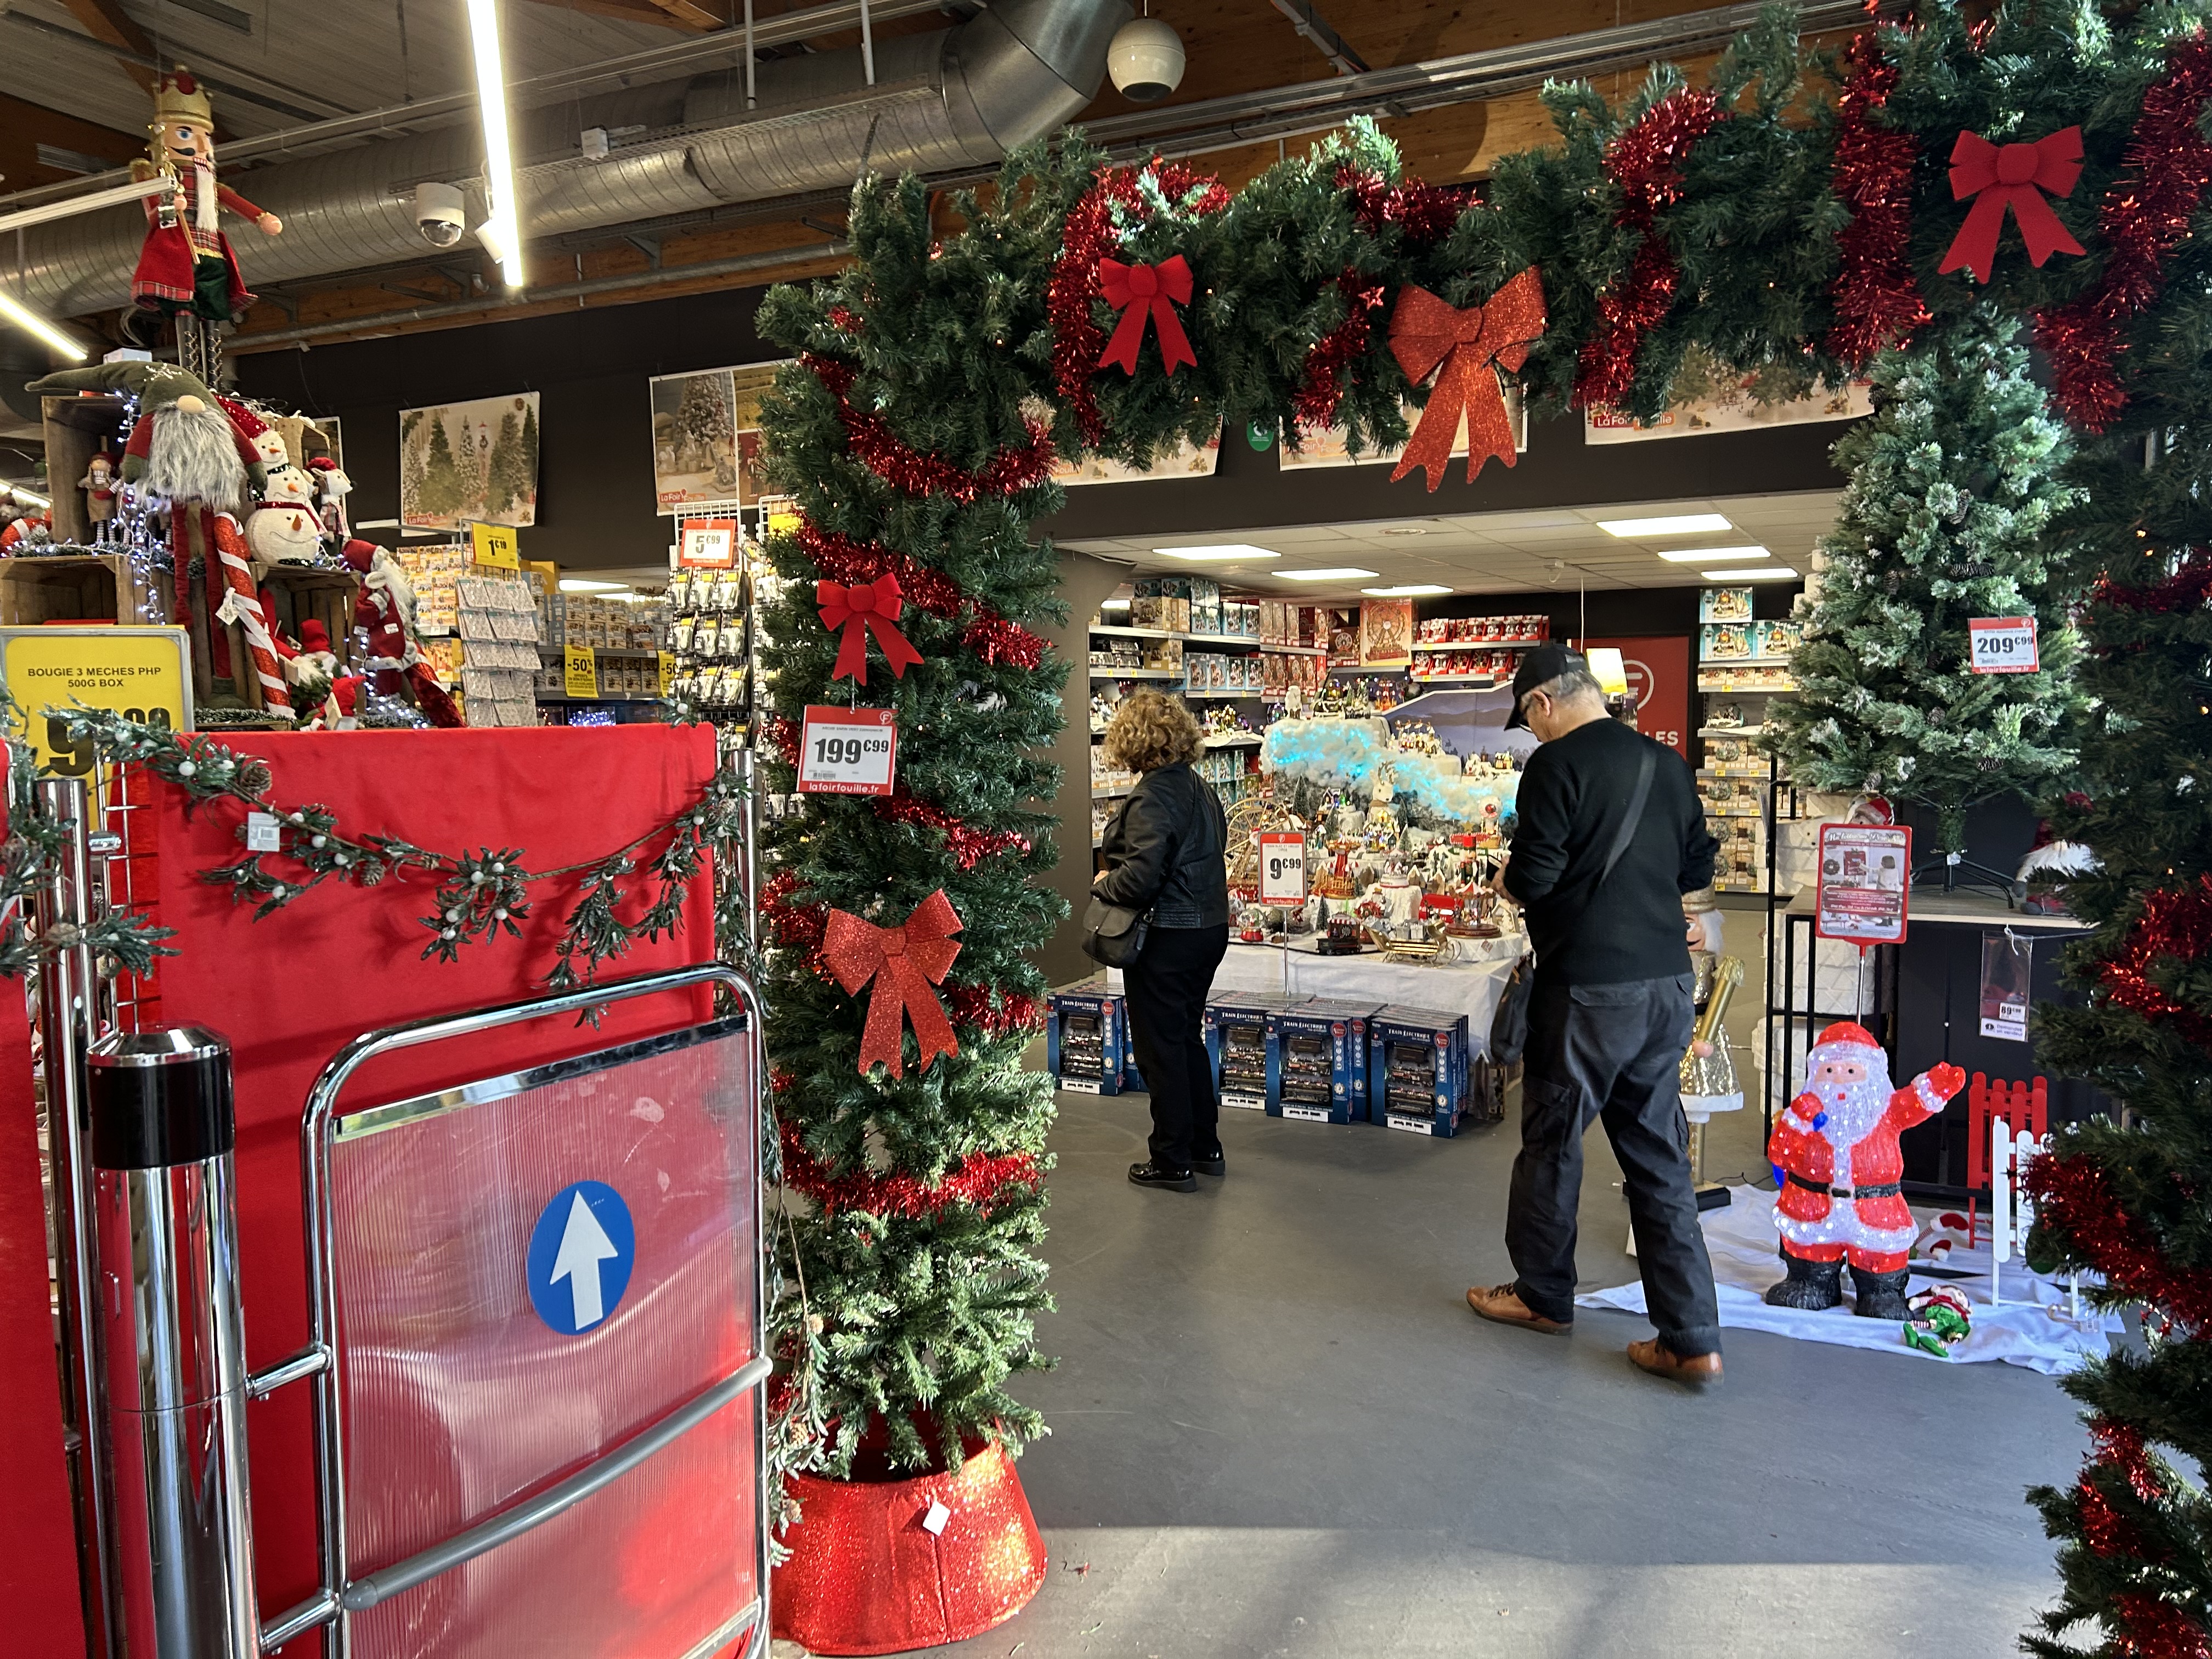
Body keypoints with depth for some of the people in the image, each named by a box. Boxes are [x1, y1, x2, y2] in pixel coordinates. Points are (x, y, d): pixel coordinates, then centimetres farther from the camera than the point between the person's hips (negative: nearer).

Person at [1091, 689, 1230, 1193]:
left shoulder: (1151, 799, -20)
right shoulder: (1201, 788, 7)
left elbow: (1139, 879, -27)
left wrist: (1103, 883, -6)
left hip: (1167, 939, -9)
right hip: (1210, 928, 9)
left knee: (1160, 1047, 3)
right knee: (1187, 1037, 20)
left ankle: (1172, 1163, 13)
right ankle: (1205, 1147, 29)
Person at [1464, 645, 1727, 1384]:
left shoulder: (1558, 764, -13)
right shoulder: (1668, 764, 9)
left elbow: (1531, 878, -17)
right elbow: (1697, 865, 18)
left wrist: (1509, 876, 4)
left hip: (1587, 987, -7)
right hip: (1668, 983, 7)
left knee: (1553, 1141, 11)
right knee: (1659, 1155, 11)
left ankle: (1542, 1294, 29)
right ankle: (1692, 1338, 12)